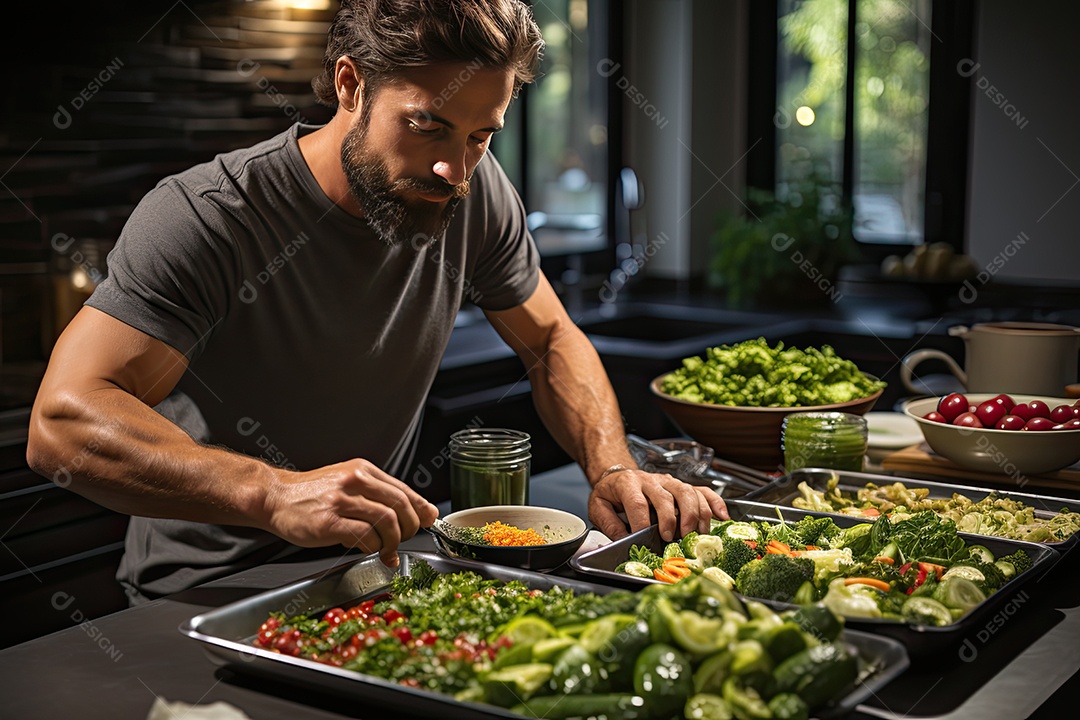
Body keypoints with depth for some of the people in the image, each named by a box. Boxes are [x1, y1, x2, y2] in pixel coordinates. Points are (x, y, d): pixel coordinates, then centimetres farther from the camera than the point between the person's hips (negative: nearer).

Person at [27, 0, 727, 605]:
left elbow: (552, 341, 6)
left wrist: (614, 469, -14)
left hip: (372, 560, 5)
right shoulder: (203, 218, -24)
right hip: (206, 592, -5)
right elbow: (64, 421, -32)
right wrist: (276, 494, -48)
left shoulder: (478, 194, -7)